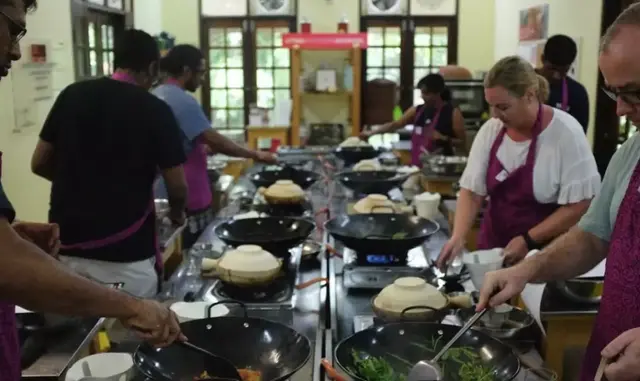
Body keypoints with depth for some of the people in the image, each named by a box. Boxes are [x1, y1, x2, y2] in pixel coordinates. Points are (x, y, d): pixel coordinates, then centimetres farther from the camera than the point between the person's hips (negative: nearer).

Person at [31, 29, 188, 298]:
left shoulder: (71, 95, 3)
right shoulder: (155, 110, -7)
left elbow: (39, 164, 9)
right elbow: (177, 187, -5)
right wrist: (177, 214, 16)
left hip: (67, 246, 4)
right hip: (126, 253, -4)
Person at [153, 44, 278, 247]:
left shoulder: (157, 95, 10)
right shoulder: (182, 101, -19)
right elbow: (214, 140, -23)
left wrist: (202, 148, 16)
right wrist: (255, 154, -15)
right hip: (186, 198, -10)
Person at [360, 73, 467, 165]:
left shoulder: (453, 113, -7)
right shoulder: (417, 110, 8)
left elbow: (463, 144, -5)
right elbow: (395, 124, 7)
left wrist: (444, 139, -19)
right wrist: (372, 133, -3)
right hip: (417, 167, 5)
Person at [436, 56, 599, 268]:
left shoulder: (565, 133, -16)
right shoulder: (490, 130, -3)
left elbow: (580, 205, -15)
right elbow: (472, 191, -3)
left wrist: (528, 241, -18)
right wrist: (458, 237, -17)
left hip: (545, 254, -4)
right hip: (493, 249, 4)